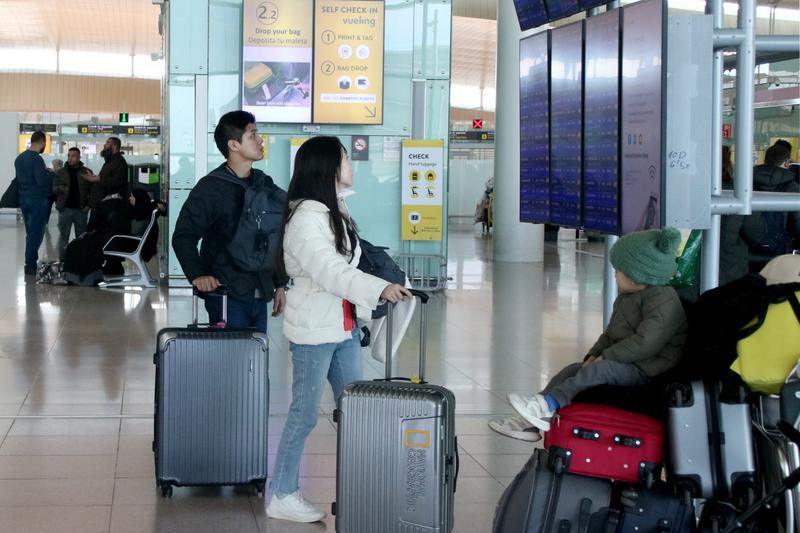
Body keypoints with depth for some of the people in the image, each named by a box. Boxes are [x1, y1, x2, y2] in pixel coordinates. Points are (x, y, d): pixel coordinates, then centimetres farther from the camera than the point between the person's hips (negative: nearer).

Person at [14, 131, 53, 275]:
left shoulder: (19, 158, 11)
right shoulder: (37, 159, -16)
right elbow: (42, 181, -23)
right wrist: (51, 174, -4)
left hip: (24, 199, 8)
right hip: (38, 200, -8)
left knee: (30, 233, 15)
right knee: (36, 234, -3)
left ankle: (30, 263, 17)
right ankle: (30, 266, -3)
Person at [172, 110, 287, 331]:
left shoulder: (263, 184, 12)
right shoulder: (212, 187, -7)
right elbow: (183, 236, -9)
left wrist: (279, 284, 14)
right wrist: (197, 275, -23)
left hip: (260, 296, 6)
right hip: (227, 296, -6)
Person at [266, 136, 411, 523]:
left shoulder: (335, 212, 12)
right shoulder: (306, 218, -18)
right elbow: (329, 272, -30)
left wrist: (364, 309, 17)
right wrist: (380, 289, -40)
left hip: (344, 327, 9)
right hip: (313, 329, -9)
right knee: (305, 414, -2)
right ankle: (280, 497, 8)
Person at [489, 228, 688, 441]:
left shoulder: (664, 301, -18)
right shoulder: (625, 298, 16)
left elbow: (645, 343, -26)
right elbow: (611, 333, 21)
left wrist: (604, 357, -22)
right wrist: (594, 354, 1)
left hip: (645, 370, -10)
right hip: (622, 361, 10)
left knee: (599, 370, -31)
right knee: (572, 371, -1)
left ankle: (548, 404, -33)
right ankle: (530, 422, -7)